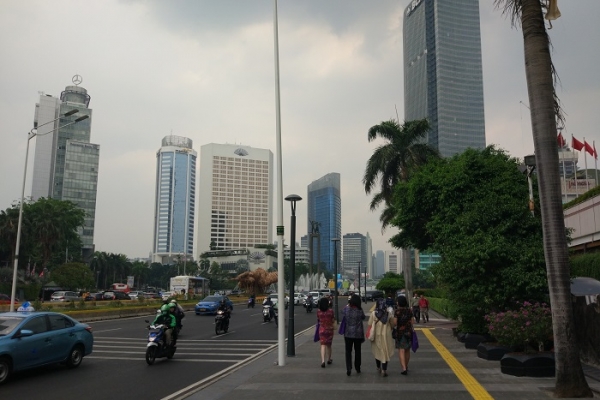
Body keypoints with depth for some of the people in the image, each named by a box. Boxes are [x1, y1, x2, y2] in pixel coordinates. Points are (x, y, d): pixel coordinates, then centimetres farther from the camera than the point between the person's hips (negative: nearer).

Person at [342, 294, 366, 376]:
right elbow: (363, 317, 4)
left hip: (348, 333, -1)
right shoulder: (360, 310, -10)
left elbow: (343, 314, 7)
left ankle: (348, 369, -5)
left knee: (348, 351, 6)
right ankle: (357, 368, 26)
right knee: (357, 351, 16)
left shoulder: (346, 308, -12)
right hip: (358, 333, 1)